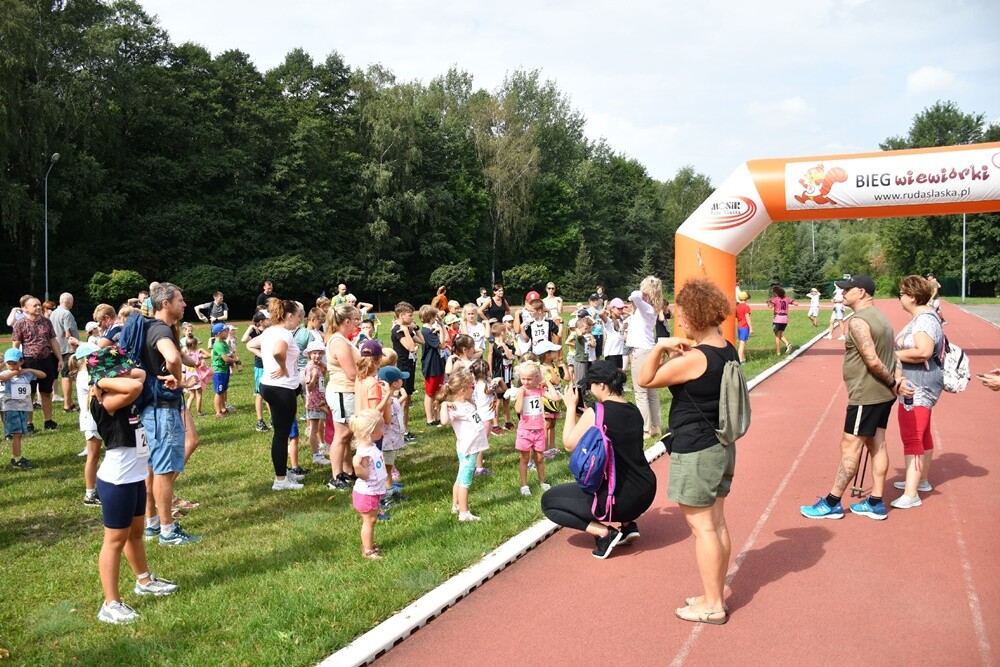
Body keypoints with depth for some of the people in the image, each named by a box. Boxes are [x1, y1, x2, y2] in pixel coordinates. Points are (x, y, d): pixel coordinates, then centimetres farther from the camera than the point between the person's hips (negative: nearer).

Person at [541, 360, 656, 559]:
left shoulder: (595, 413, -15)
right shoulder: (633, 410, 6)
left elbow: (569, 444, -5)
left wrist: (571, 407, 3)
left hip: (620, 499, -7)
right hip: (646, 493, 7)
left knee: (548, 500, 10)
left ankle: (604, 532, -4)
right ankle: (627, 524, 20)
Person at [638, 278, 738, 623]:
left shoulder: (694, 358, -22)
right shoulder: (728, 351, 5)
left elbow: (646, 379, -16)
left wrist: (660, 347, -19)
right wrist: (680, 353, 5)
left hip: (696, 450, -9)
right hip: (722, 446, 9)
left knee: (701, 527, 1)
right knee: (717, 523, 15)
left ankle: (712, 605, 10)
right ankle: (715, 595, 27)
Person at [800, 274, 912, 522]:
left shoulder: (858, 321, -18)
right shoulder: (880, 317, 14)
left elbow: (873, 361, -23)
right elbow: (891, 356, 9)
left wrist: (892, 384, -10)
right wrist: (899, 380, -3)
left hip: (866, 396, -10)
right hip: (883, 394, 10)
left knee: (850, 446, -3)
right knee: (877, 445, 13)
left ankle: (832, 503, 5)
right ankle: (875, 503, 19)